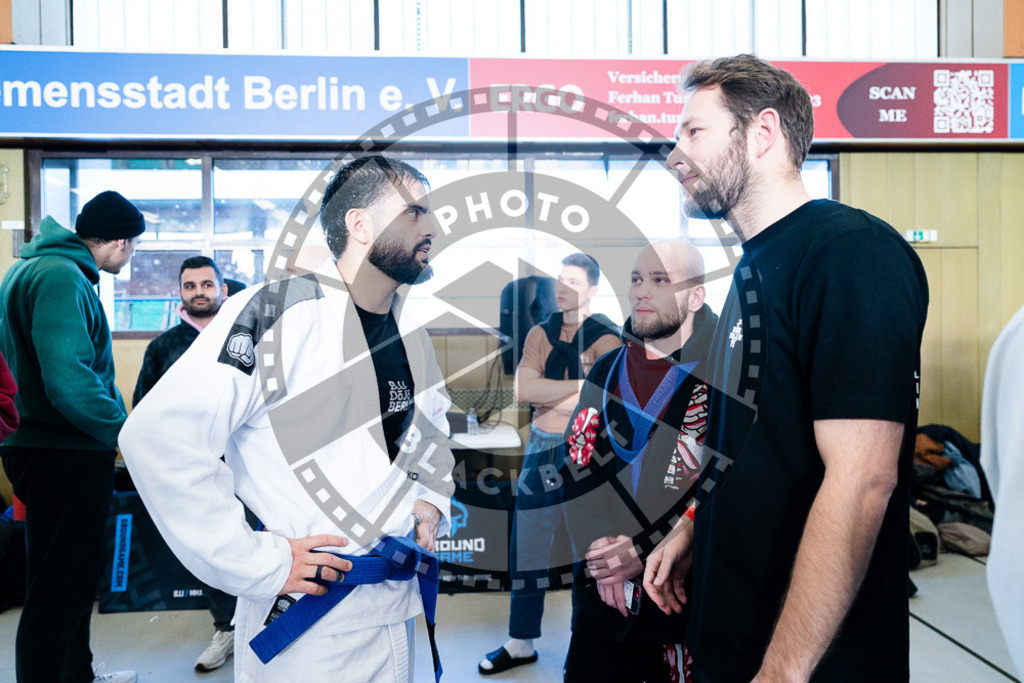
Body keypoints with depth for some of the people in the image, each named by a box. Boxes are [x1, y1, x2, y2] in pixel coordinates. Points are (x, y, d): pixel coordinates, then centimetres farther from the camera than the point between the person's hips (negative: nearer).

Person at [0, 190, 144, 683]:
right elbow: (69, 382, -29)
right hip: (66, 456, -11)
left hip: (52, 451, 11)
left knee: (73, 582, 23)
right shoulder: (60, 277, -18)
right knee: (59, 592, 1)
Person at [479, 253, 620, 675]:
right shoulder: (540, 334, 6)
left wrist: (546, 395, -14)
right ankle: (520, 643, 28)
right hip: (542, 450, 5)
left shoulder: (606, 339, -8)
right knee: (527, 549, 11)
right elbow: (522, 390, -9)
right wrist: (582, 385, -15)